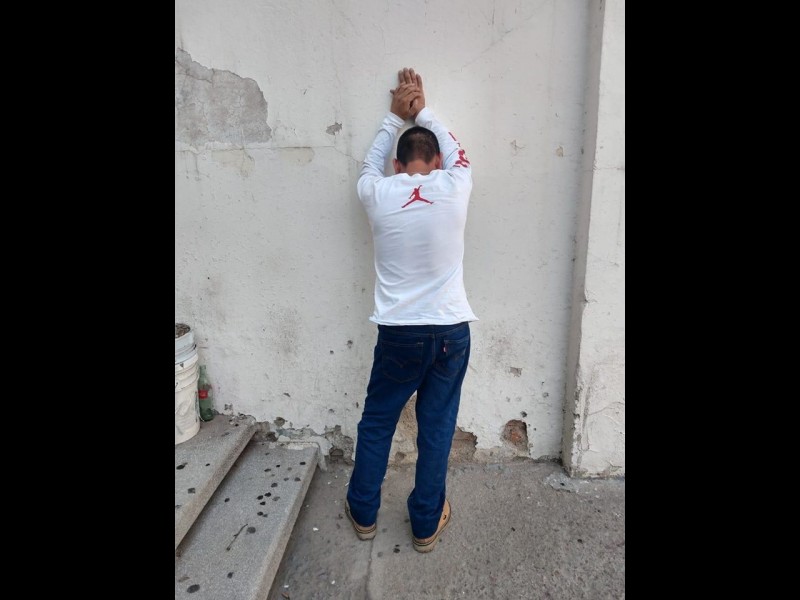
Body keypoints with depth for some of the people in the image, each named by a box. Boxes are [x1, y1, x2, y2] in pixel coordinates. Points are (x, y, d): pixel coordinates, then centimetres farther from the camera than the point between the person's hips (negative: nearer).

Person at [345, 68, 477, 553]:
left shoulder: (377, 194, -6)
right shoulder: (455, 187, -6)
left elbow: (372, 161, 19)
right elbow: (456, 151, 18)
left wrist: (396, 116, 28)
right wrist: (422, 111, 27)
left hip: (398, 332, 0)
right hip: (451, 330, 1)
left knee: (376, 423, 18)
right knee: (437, 427, 14)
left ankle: (363, 513, 35)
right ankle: (427, 523, 29)